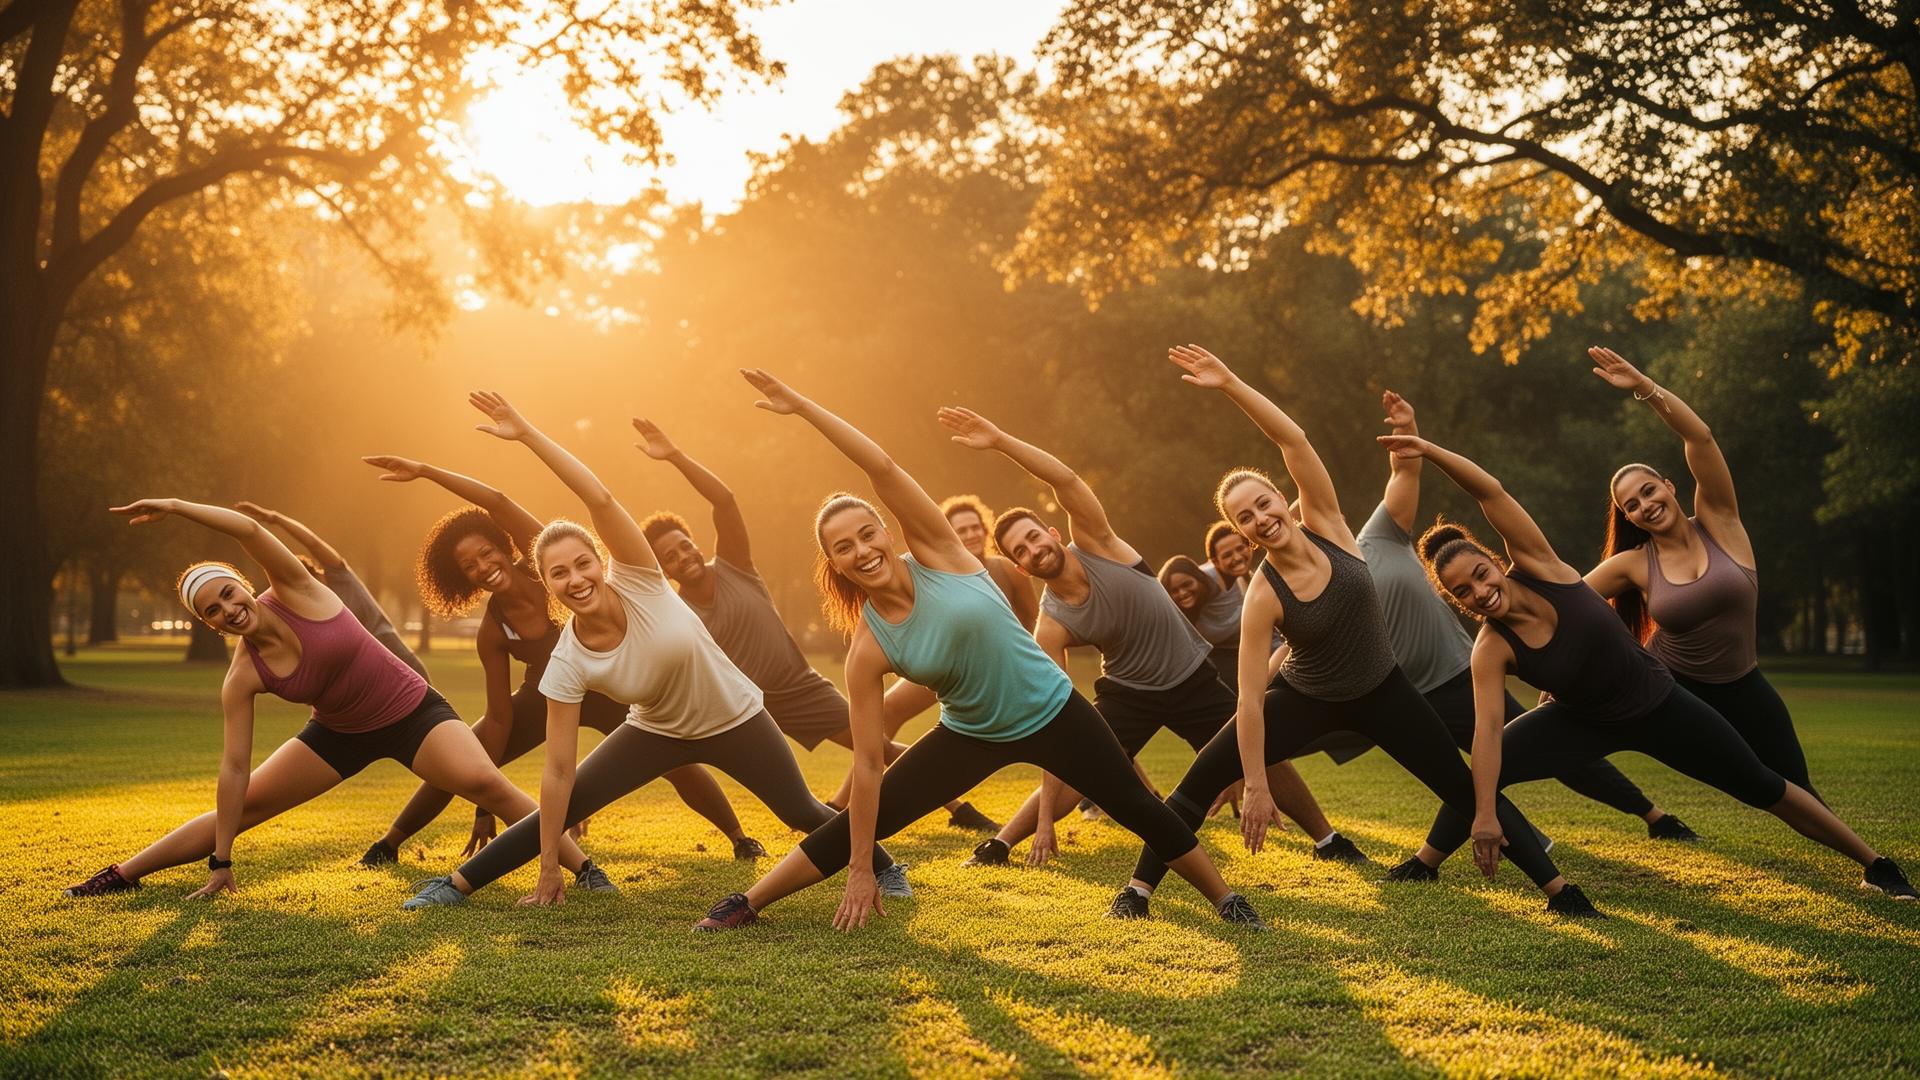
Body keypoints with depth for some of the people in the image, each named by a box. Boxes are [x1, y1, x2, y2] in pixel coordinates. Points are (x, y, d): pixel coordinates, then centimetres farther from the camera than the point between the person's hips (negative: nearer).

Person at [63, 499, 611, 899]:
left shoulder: (295, 594, -21)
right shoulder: (243, 677, -13)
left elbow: (250, 528, -37)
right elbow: (234, 771, -12)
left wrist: (174, 506, -32)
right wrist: (221, 863, -11)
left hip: (415, 712, -3)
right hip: (341, 735, 4)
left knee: (485, 782, -28)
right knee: (244, 805, 4)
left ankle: (585, 868, -23)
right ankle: (124, 873, 21)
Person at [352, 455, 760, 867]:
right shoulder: (492, 633, -20)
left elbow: (499, 502, -39)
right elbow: (500, 719, -16)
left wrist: (425, 470, -40)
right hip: (545, 697, 1)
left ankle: (740, 838, 3)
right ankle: (389, 842, 15)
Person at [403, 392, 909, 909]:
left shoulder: (638, 584, -29)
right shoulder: (568, 664, -24)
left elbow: (601, 499, -43)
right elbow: (558, 773, -21)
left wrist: (527, 433, -46)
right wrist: (548, 868, -20)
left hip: (734, 720, -1)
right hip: (657, 732, 1)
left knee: (801, 813, 10)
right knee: (560, 809, -6)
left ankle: (885, 868, 35)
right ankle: (455, 885, 9)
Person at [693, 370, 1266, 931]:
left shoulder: (936, 555, -19)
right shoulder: (869, 649, -17)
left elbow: (882, 468, -31)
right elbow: (867, 764, -15)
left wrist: (802, 406, -31)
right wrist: (860, 870, -15)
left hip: (1054, 713, -1)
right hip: (970, 736, 1)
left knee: (1141, 810, 7)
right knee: (856, 824, -2)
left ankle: (1227, 901, 28)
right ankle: (744, 904, 12)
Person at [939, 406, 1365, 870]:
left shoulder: (1094, 543, -20)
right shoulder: (1050, 627, -19)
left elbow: (1067, 479, -36)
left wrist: (1000, 441, -46)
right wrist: (1045, 820, -22)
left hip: (1194, 679, 0)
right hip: (1128, 693, 0)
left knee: (1266, 759, 3)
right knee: (1072, 774, -13)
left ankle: (1328, 840, 22)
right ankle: (997, 845, 2)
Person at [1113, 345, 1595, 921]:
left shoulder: (1325, 525, -18)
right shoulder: (1264, 597, -25)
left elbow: (1294, 440, -30)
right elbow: (1250, 699, -25)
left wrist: (1230, 383, -38)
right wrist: (1256, 787, -27)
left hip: (1382, 691, 2)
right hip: (1307, 699, -2)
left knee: (1466, 787, 4)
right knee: (1202, 778, -10)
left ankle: (1556, 885, 15)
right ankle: (1139, 887, 1)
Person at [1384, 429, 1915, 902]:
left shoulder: (1538, 567, -24)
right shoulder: (1491, 649, -22)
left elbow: (1492, 492, -31)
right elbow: (1488, 730, -29)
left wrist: (1430, 448, -39)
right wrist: (1483, 814, -36)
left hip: (1657, 704, 0)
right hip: (1586, 723, 0)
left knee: (1762, 786, 8)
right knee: (1476, 777, -15)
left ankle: (1873, 862, 23)